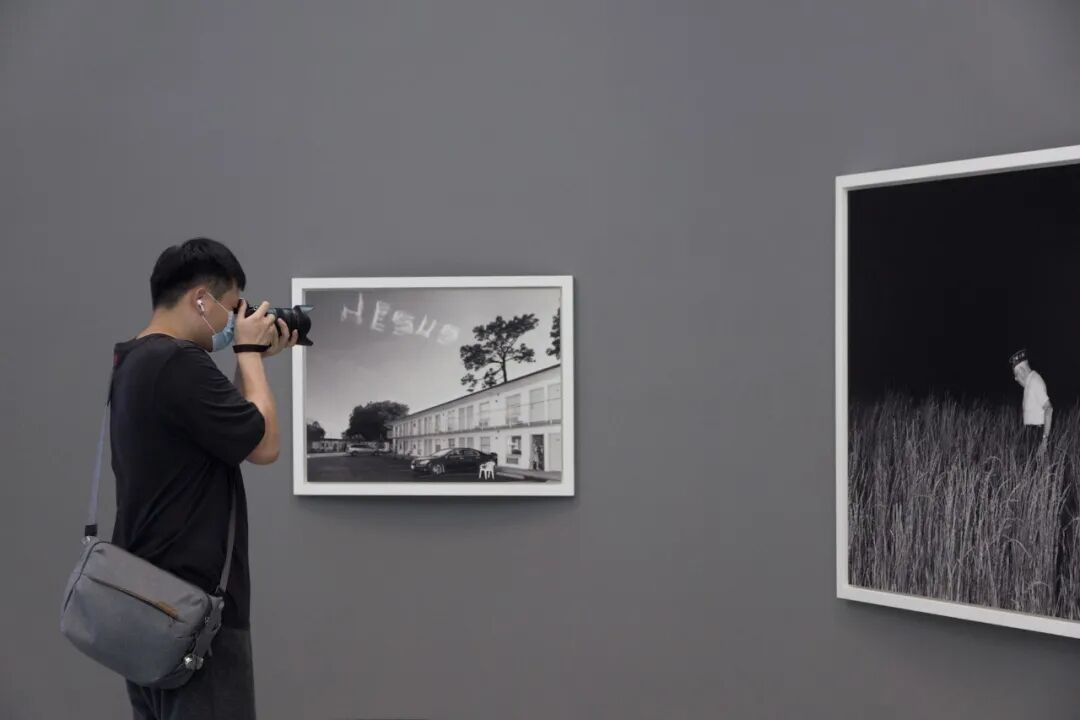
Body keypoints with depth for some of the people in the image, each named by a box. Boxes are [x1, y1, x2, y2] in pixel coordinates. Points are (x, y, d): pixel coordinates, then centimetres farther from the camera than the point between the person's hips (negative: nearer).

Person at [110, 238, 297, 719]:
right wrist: (249, 352, -5)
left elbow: (224, 424, 21)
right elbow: (264, 445, -15)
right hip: (192, 606, -10)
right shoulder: (179, 362, -19)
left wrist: (253, 359, 15)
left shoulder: (134, 362, 12)